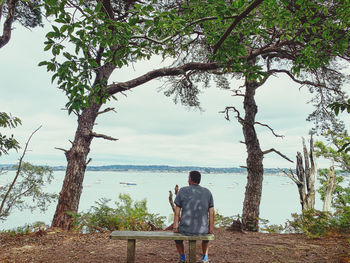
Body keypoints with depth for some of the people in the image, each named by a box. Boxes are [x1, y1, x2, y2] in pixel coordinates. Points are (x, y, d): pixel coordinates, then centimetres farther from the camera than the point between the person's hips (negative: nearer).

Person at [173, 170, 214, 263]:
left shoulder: (182, 191, -4)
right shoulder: (207, 192, 1)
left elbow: (177, 212, -3)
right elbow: (211, 212, 1)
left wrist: (175, 226, 4)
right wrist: (211, 228, 8)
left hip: (186, 230, -1)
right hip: (202, 230, 2)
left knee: (177, 232, 34)